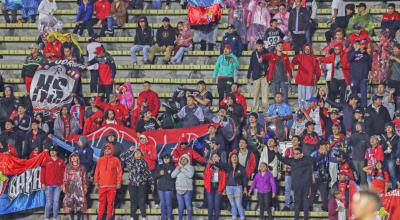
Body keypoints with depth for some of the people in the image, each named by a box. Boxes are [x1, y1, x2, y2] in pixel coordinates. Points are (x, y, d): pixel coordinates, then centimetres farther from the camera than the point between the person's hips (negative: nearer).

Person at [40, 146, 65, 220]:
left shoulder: (61, 161, 8)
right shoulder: (46, 161, 5)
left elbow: (64, 173, 9)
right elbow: (42, 172, 2)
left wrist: (63, 184, 3)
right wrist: (43, 183, -5)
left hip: (58, 185, 1)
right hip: (48, 185, -1)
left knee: (56, 201, 2)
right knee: (49, 201, -2)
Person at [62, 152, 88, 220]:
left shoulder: (82, 168, 6)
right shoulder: (68, 167, 8)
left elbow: (84, 178, 7)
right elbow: (65, 178, 7)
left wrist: (85, 187, 4)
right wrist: (63, 186, 1)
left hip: (79, 187, -1)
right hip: (70, 187, 1)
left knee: (80, 202, -8)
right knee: (69, 201, -2)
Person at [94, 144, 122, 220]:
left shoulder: (116, 160, 5)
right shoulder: (100, 160, 11)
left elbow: (119, 172, 3)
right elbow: (97, 171, 11)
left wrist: (118, 182, -4)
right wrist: (96, 182, 5)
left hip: (112, 185, -2)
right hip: (102, 185, 2)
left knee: (110, 202, -1)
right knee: (101, 202, 2)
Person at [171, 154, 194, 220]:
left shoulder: (190, 167, 0)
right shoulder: (178, 167, 14)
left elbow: (190, 175, -18)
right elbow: (172, 175, 4)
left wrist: (182, 169, -14)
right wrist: (177, 169, -11)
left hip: (187, 190, -4)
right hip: (179, 189, 4)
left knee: (188, 206, -7)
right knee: (180, 206, 8)